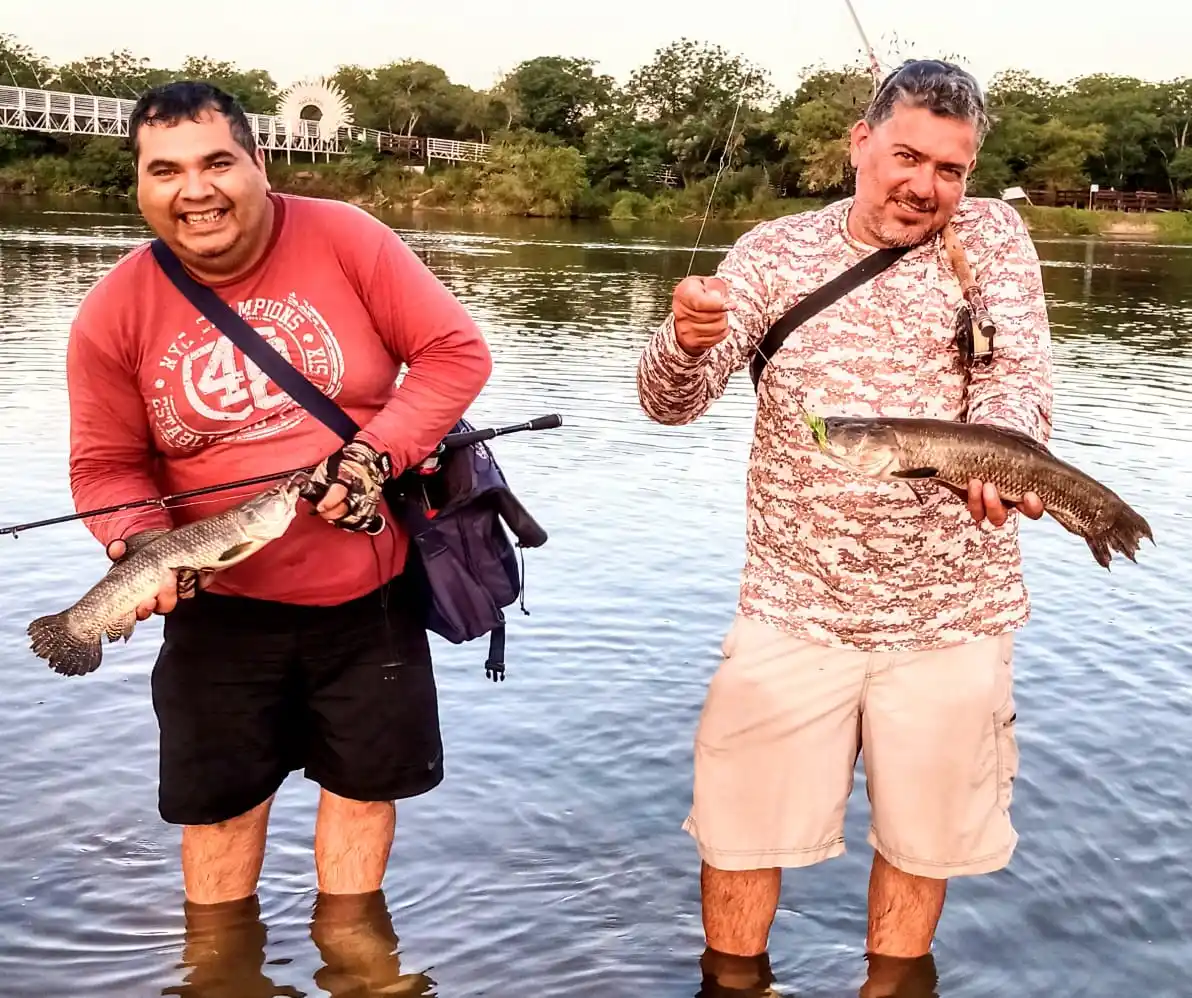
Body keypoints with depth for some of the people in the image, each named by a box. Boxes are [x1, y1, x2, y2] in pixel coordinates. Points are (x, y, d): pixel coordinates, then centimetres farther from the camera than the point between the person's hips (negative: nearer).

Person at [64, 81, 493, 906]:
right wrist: (143, 543, -21)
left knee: (363, 784, 16)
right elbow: (106, 464, -1)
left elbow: (457, 351, -10)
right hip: (221, 602, 1)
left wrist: (376, 454, -21)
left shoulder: (344, 238, -13)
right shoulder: (114, 312, -8)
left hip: (369, 588, 0)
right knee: (220, 802, 14)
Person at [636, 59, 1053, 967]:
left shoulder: (994, 236, 0)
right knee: (741, 831, 8)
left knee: (921, 839, 15)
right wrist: (687, 341, -32)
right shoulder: (775, 251, 0)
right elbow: (670, 402, -7)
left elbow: (1018, 379, -12)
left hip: (951, 614, 0)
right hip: (794, 606, 0)